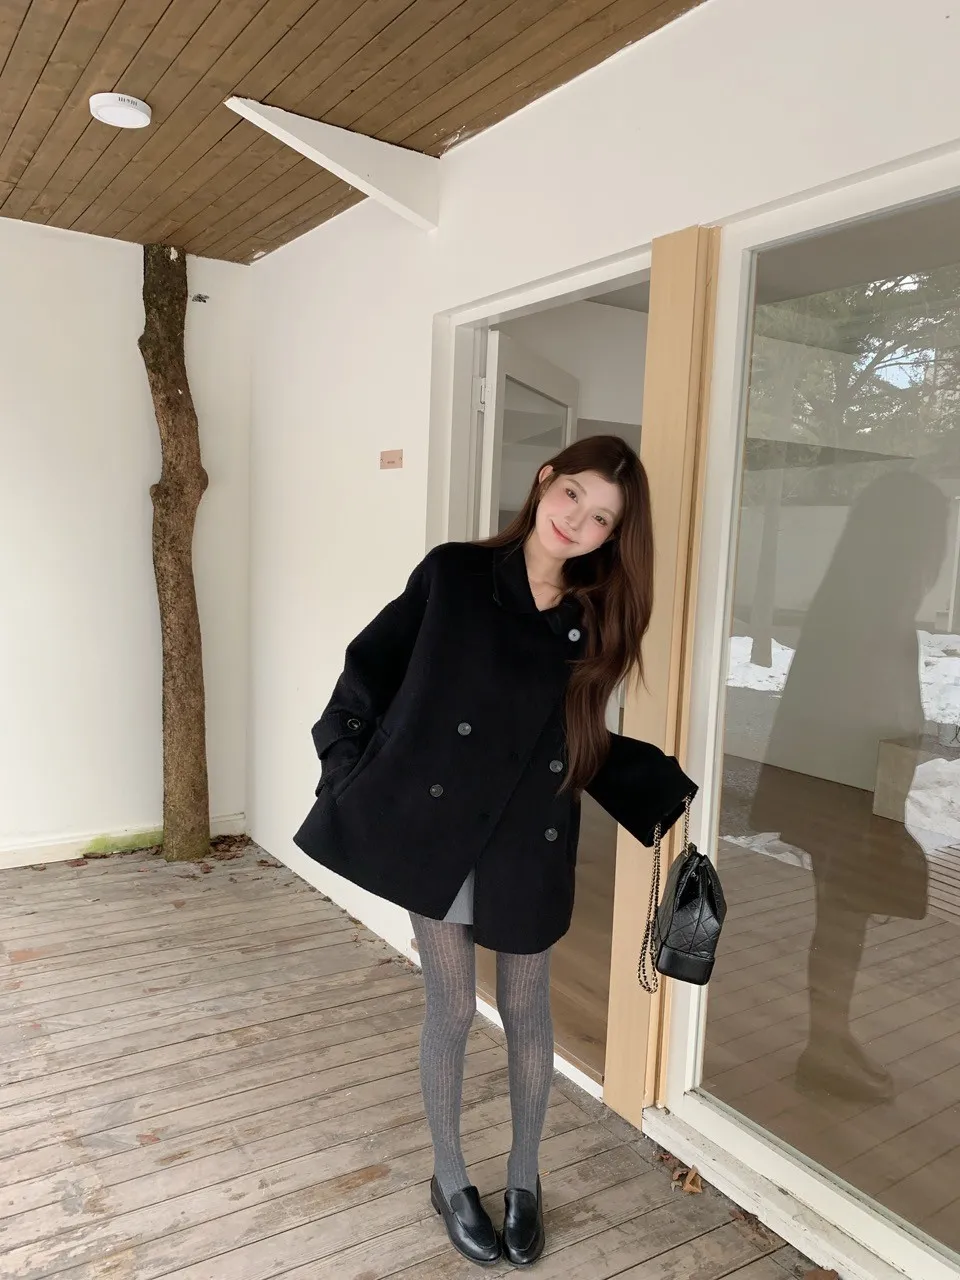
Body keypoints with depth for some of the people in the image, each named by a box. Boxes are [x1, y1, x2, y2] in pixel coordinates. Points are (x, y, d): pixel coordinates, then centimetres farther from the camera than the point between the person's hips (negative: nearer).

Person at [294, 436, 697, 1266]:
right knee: (452, 1011, 12)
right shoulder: (454, 574, -7)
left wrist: (669, 792, 4)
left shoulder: (594, 622, 1)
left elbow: (582, 745, 8)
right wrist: (346, 775, -5)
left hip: (527, 847, 2)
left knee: (527, 1015, 16)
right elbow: (372, 672, -2)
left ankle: (524, 1180, 41)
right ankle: (451, 1180, 37)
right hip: (432, 825, -2)